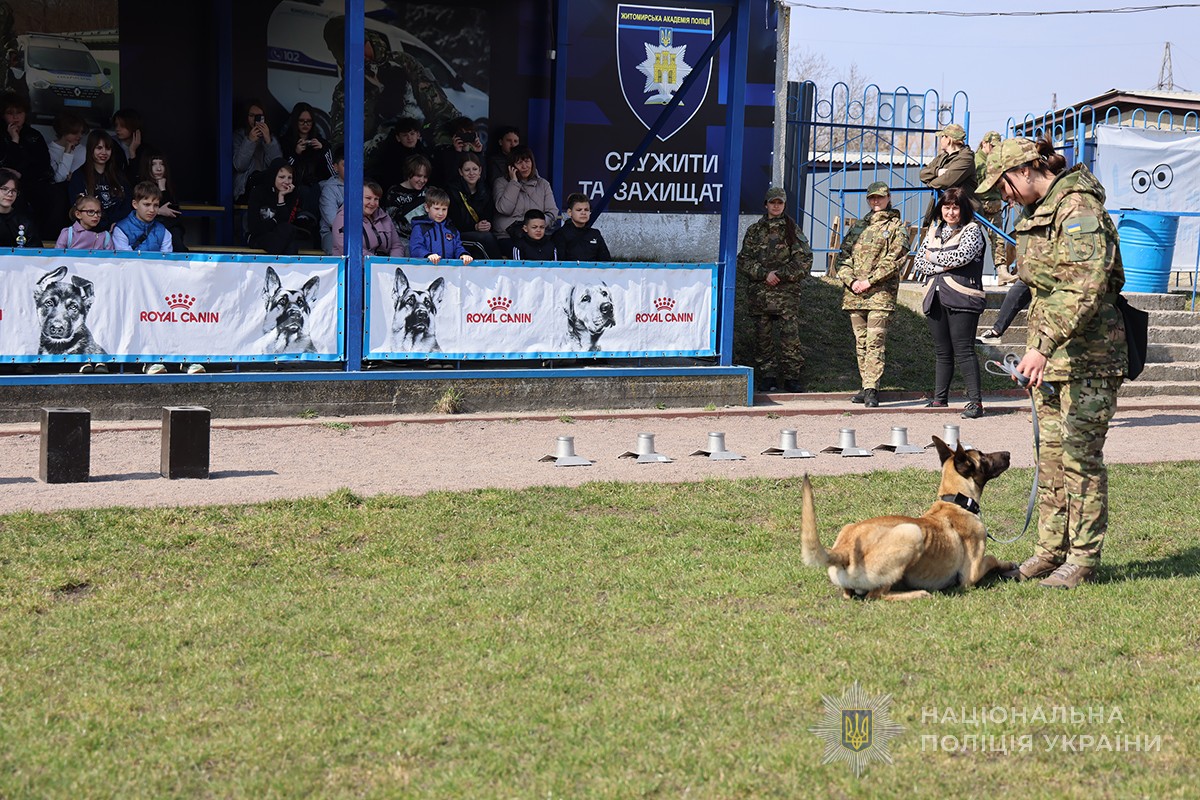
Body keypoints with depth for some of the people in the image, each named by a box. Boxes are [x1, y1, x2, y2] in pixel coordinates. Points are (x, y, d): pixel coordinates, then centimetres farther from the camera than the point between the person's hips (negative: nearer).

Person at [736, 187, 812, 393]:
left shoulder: (792, 230, 7)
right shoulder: (754, 231, 11)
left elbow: (804, 260, 1)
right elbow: (743, 261, 5)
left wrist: (781, 274, -9)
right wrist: (765, 274, -10)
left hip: (787, 292, -2)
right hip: (759, 292, 2)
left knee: (791, 335, -9)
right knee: (763, 335, 3)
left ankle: (792, 376, -3)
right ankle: (766, 376, 11)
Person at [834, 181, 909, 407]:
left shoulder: (897, 227, 6)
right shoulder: (857, 227, 20)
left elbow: (894, 260, -6)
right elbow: (842, 258, 13)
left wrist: (869, 281, -13)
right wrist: (852, 281, -4)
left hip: (880, 293, -5)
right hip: (854, 293, 5)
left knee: (874, 342, -13)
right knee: (861, 343, 6)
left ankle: (871, 389, -16)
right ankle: (867, 386, 12)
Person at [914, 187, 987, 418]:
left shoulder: (972, 230, 2)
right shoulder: (934, 230, 19)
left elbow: (962, 256, -15)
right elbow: (920, 262, 12)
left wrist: (933, 256, -1)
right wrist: (944, 265, -5)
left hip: (961, 297, -6)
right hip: (935, 297, 6)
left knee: (964, 351, -11)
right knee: (942, 352, 11)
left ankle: (975, 401, -11)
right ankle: (940, 398, 18)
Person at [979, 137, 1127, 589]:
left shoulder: (1079, 209, -16)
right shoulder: (1034, 213, 15)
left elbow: (1086, 289, -27)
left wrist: (1044, 346, -33)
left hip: (1088, 353, -9)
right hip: (1049, 351, 9)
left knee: (1081, 454, -5)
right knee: (1050, 452, 10)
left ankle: (1084, 558, 2)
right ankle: (1051, 549, 17)